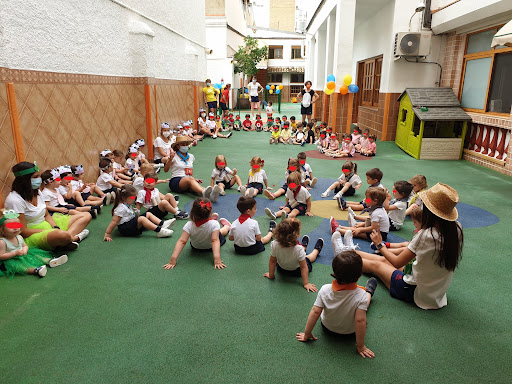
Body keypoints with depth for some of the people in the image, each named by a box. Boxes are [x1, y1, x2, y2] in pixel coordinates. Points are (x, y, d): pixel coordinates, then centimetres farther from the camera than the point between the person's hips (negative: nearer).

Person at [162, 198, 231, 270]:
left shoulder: (189, 226, -38)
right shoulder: (214, 224, -43)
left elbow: (182, 241, -41)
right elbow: (215, 241, -47)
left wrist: (173, 259, -40)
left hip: (195, 247, 2)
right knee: (220, 232, 32)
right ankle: (226, 226, 67)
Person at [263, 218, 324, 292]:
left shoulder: (274, 245, -34)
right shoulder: (299, 250, -41)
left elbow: (272, 261, -19)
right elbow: (303, 267, -31)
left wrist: (271, 275, -5)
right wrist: (306, 283, -19)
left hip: (281, 269, 3)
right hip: (297, 272, -2)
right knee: (307, 258, 29)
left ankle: (304, 246, 61)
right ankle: (316, 250, 59)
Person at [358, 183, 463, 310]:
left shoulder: (426, 235, -32)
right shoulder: (457, 229, -12)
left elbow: (397, 263, -20)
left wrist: (380, 245, -3)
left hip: (416, 292, -7)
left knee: (374, 265, 16)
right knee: (383, 259, 21)